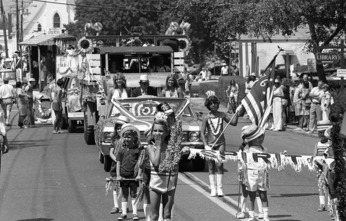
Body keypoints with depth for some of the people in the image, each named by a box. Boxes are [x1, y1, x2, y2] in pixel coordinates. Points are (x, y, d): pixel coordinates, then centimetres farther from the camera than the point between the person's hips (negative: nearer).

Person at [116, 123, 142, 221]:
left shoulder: (137, 150, -1)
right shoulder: (121, 150, 4)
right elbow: (118, 163, 4)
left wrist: (139, 175, -9)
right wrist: (118, 175, -4)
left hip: (133, 176, -2)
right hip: (123, 176, 2)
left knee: (133, 194, 3)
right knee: (124, 195, 8)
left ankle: (135, 213, 5)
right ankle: (124, 213, 11)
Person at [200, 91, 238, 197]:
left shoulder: (222, 115, 1)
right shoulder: (206, 118, -4)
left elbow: (234, 123, -2)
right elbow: (202, 133, -6)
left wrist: (237, 112, -13)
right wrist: (206, 146, -16)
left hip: (220, 143, 1)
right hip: (210, 144, 0)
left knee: (219, 165, -9)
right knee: (211, 166, 3)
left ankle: (219, 188, -4)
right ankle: (213, 188, 6)